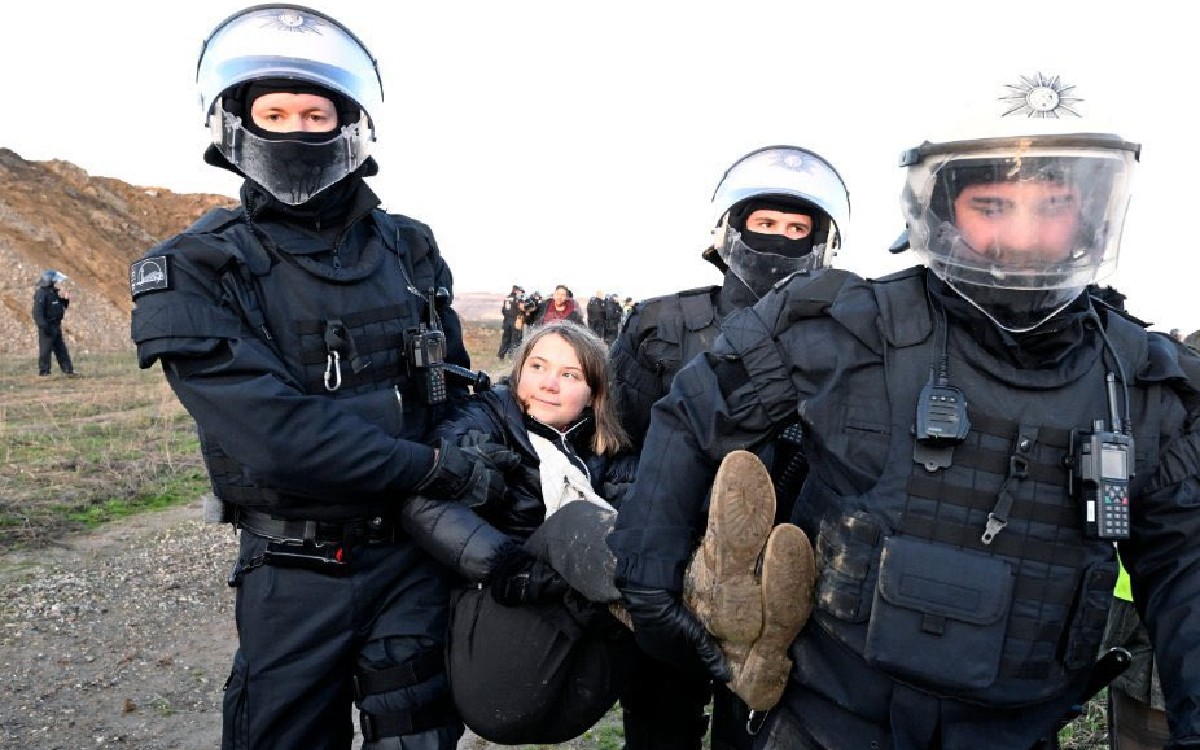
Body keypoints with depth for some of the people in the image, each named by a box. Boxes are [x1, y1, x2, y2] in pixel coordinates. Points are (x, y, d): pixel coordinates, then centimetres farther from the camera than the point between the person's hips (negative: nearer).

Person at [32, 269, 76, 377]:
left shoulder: (54, 292, 13)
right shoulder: (41, 294, -15)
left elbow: (63, 305, 24)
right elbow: (38, 311, -22)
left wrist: (66, 299, 4)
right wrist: (43, 325, -28)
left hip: (56, 325, 9)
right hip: (47, 327, -9)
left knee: (61, 349, 12)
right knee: (45, 349, -4)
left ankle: (68, 370, 16)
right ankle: (44, 372, 2)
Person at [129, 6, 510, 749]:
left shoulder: (409, 250, 2)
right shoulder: (196, 273, -10)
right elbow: (279, 436, -22)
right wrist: (443, 470, -20)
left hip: (416, 554, 3)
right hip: (294, 572, -2)